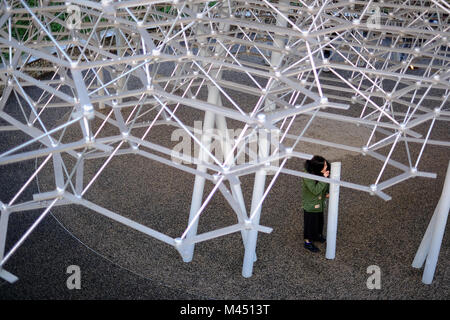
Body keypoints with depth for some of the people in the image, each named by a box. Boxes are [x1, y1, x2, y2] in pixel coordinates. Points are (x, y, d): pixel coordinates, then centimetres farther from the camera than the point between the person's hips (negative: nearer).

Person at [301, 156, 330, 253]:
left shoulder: (322, 173, -12)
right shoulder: (308, 178, -34)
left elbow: (326, 185, 7)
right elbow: (315, 190, -35)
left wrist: (327, 192, -10)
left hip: (319, 203, 7)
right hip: (310, 205, -7)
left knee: (319, 220, 26)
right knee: (310, 222, 9)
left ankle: (316, 235, 52)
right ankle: (308, 242, 30)